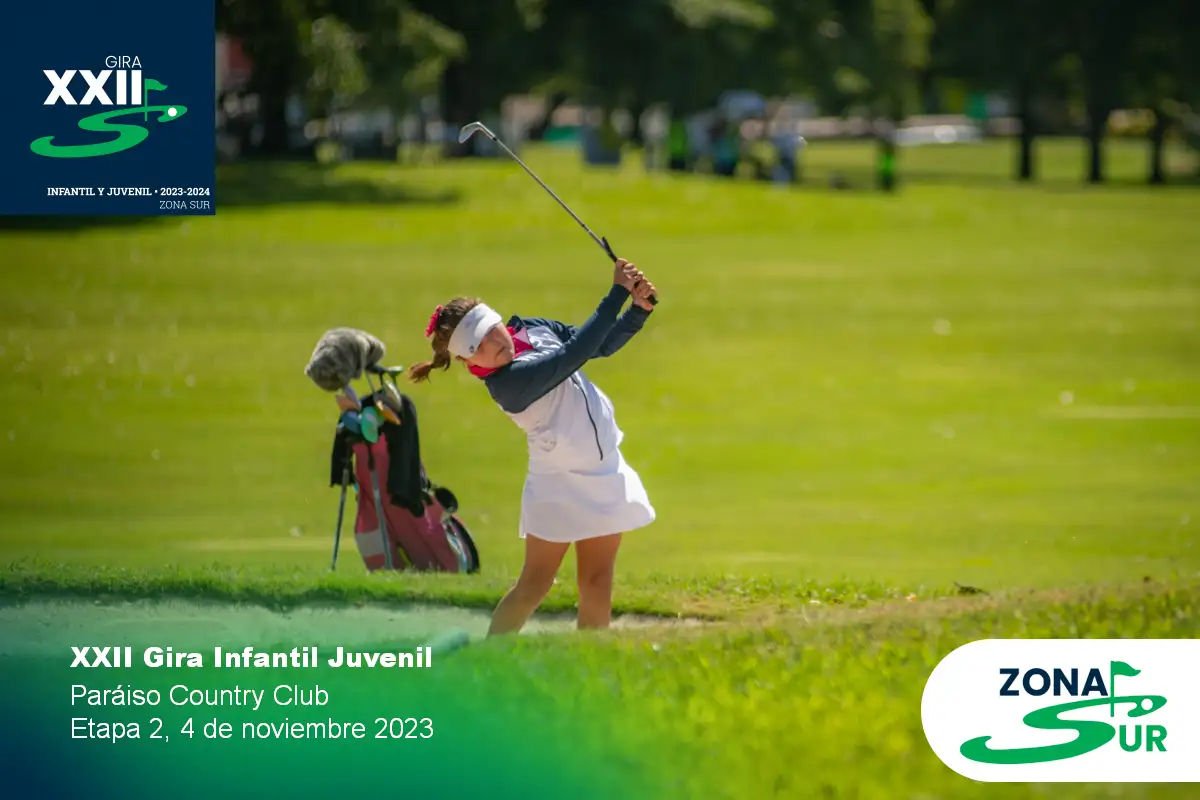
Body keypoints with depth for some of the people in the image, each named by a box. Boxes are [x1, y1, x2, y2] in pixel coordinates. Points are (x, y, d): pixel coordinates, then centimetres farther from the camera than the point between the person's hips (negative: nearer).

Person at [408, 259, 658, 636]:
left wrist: (639, 310, -11)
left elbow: (602, 344, 7)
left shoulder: (534, 329, -2)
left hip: (604, 470, 6)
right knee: (534, 585, -4)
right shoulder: (506, 382, -26)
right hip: (559, 482, -6)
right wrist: (619, 293, -34)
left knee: (596, 583, 5)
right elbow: (576, 353, -34)